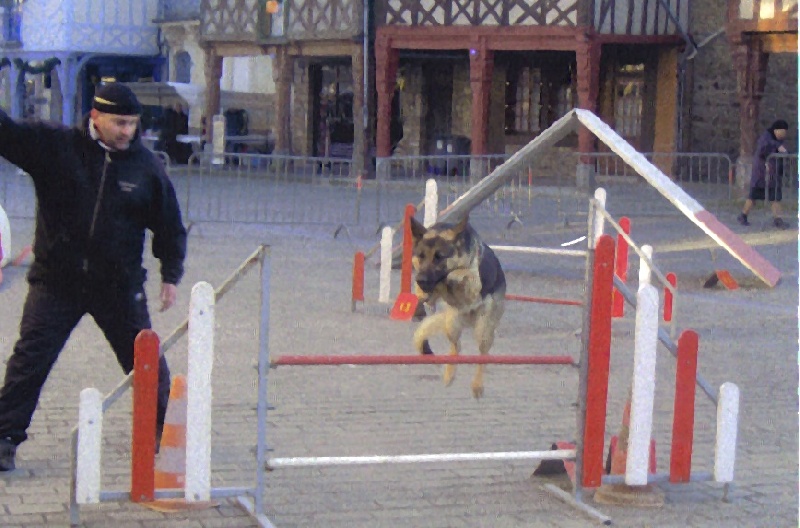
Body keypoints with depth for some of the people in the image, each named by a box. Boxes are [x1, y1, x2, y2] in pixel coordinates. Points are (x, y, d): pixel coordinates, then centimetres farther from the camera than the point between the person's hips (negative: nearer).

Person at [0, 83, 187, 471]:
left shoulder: (146, 166, 0)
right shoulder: (54, 146, -5)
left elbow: (169, 225, 8)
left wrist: (171, 275, 6)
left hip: (120, 285, 1)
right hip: (56, 281, -1)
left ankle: (166, 427, 31)